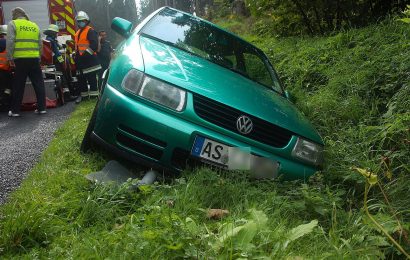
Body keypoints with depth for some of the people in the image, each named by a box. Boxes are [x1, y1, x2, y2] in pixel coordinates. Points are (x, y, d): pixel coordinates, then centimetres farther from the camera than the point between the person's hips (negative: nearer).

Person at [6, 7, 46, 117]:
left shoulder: (13, 24, 3)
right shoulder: (34, 25, 17)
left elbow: (10, 42, -7)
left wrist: (10, 58, -5)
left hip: (20, 59, -3)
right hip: (34, 59, 3)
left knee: (18, 86, 3)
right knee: (39, 84, 9)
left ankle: (15, 110, 9)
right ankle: (41, 108, 9)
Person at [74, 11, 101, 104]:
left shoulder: (90, 31, -6)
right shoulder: (77, 33, 23)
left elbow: (94, 44, -18)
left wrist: (87, 52, -21)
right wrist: (76, 55, 24)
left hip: (89, 59, -9)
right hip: (80, 59, 9)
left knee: (91, 78, -10)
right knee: (81, 78, 11)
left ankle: (94, 94, -7)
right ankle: (83, 94, 19)